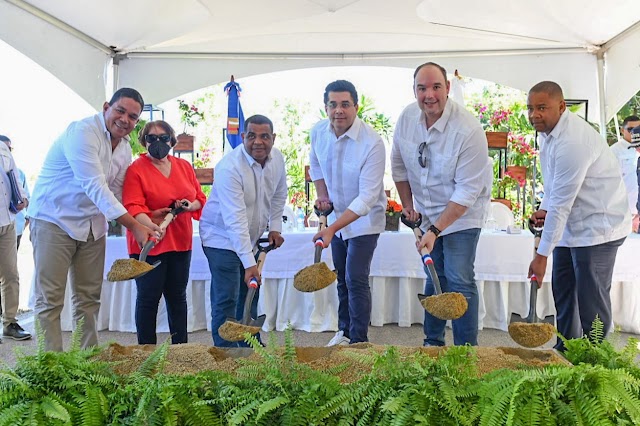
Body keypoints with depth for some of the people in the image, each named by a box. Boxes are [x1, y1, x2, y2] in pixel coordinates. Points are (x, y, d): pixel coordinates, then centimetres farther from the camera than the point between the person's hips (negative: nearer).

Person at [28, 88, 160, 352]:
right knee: (50, 300, -2)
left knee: (89, 297, 11)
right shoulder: (83, 132, -19)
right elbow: (95, 186, -26)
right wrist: (134, 226, -30)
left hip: (93, 225, 7)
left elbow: (116, 192, 8)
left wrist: (143, 221, -8)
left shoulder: (125, 148, 8)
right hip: (54, 220, -7)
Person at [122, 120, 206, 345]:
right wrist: (150, 224, -34)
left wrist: (190, 205, -8)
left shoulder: (184, 166, 11)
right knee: (149, 298, 3)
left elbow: (201, 198, 14)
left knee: (177, 296, 13)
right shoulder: (136, 169, -4)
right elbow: (132, 206, -17)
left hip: (180, 242, 5)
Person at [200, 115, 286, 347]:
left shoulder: (277, 158, -6)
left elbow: (279, 195, 13)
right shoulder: (229, 168, -28)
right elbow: (235, 220, -33)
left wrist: (275, 227, 6)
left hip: (250, 237, 8)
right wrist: (249, 263, -35)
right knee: (226, 301, -7)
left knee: (250, 295, 17)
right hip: (222, 237, -7)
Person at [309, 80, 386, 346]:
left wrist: (331, 229, -35)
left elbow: (367, 198, -30)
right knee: (342, 278, 17)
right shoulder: (318, 132, -9)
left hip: (365, 220, -6)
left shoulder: (372, 143, -28)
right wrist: (322, 195, -2)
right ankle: (344, 330, 36)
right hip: (338, 215, 6)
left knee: (356, 280, -7)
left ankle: (359, 341, 11)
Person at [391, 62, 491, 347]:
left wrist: (435, 230, -27)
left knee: (459, 281, -9)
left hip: (462, 214, -5)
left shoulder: (468, 130, -27)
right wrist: (407, 204, 4)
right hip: (427, 212, 5)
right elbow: (399, 164, 6)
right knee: (435, 278, 15)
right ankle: (433, 342, 30)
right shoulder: (407, 118, -9)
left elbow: (467, 191, -26)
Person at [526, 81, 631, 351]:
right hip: (571, 224, 10)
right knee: (563, 288, 16)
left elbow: (561, 203, -27)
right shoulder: (547, 129, 3)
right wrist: (544, 209, 0)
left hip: (597, 225, -10)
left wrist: (542, 254, -24)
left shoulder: (573, 141, -28)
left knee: (591, 299, -3)